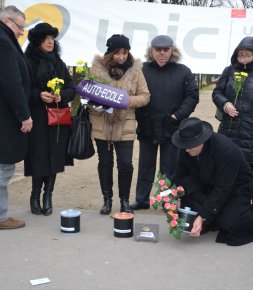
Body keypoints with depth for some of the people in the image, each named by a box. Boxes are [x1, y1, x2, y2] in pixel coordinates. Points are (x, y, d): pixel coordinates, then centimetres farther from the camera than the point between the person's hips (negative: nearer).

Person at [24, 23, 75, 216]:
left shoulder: (59, 63, 13)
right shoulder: (28, 62, -2)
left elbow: (72, 89, 11)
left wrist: (62, 96, -10)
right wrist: (38, 95, -20)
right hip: (37, 118, -4)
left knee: (54, 158, 3)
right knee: (39, 158, -4)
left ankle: (48, 196, 15)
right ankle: (35, 196, 14)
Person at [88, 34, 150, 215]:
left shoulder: (135, 70, 1)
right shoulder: (97, 67, 0)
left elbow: (145, 96, 2)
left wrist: (128, 100, -16)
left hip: (125, 125, 0)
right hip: (101, 123, 1)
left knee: (126, 164, -2)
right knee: (105, 163, 10)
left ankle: (125, 200, 17)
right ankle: (107, 200, 24)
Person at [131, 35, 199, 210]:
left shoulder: (183, 72, 0)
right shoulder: (143, 70, 0)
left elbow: (192, 95, -1)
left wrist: (179, 115, -10)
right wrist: (139, 116, -7)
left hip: (171, 128, -1)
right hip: (147, 128, 1)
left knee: (169, 169, 8)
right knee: (145, 167, 12)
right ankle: (142, 200, 23)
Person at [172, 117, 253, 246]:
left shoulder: (226, 150, -34)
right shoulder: (186, 148, -17)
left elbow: (222, 189, -32)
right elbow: (180, 176, -10)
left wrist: (202, 216, -35)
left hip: (236, 188, -5)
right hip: (208, 184, 5)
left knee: (230, 222, -25)